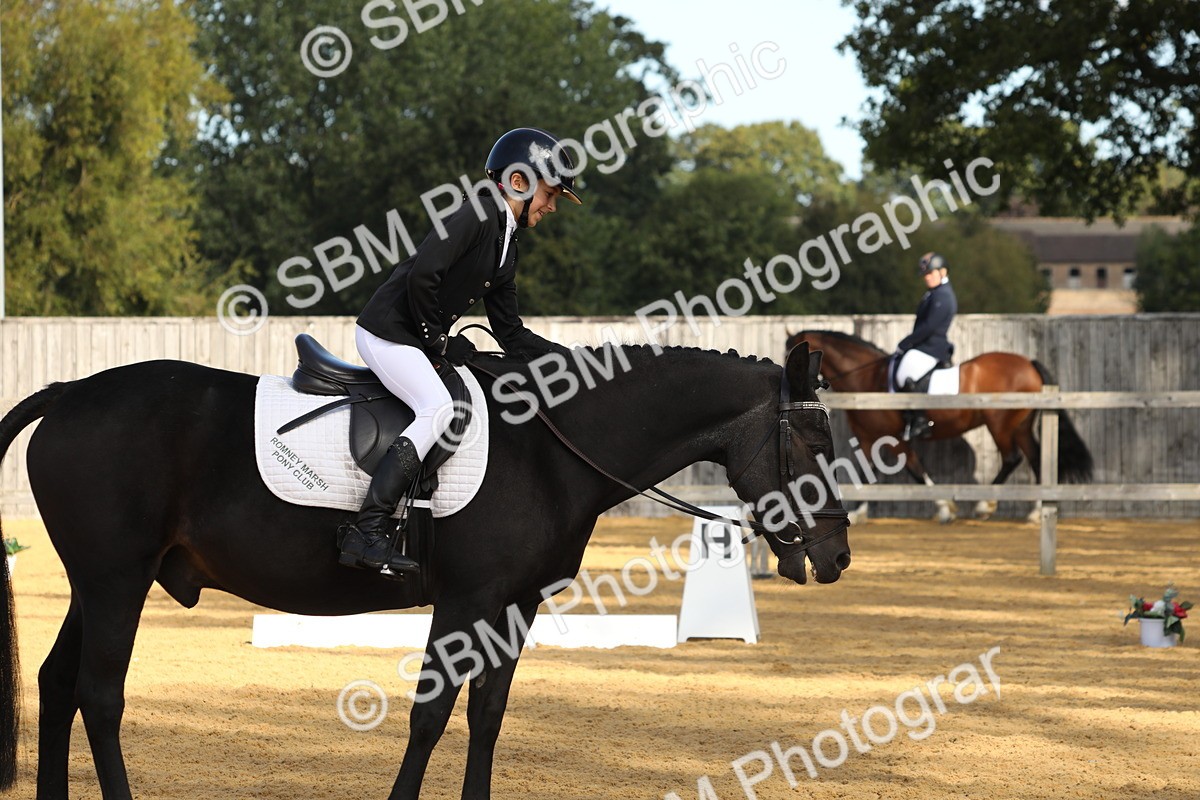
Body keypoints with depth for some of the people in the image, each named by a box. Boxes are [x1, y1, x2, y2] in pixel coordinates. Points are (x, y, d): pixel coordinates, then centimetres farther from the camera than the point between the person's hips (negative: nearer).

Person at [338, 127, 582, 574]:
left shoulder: (506, 246, 16)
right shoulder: (476, 215, -14)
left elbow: (511, 334, 18)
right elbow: (423, 275, -26)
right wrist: (437, 340, -15)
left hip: (417, 338, 10)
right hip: (387, 331, -10)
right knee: (437, 409, -26)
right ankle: (367, 533, -34)